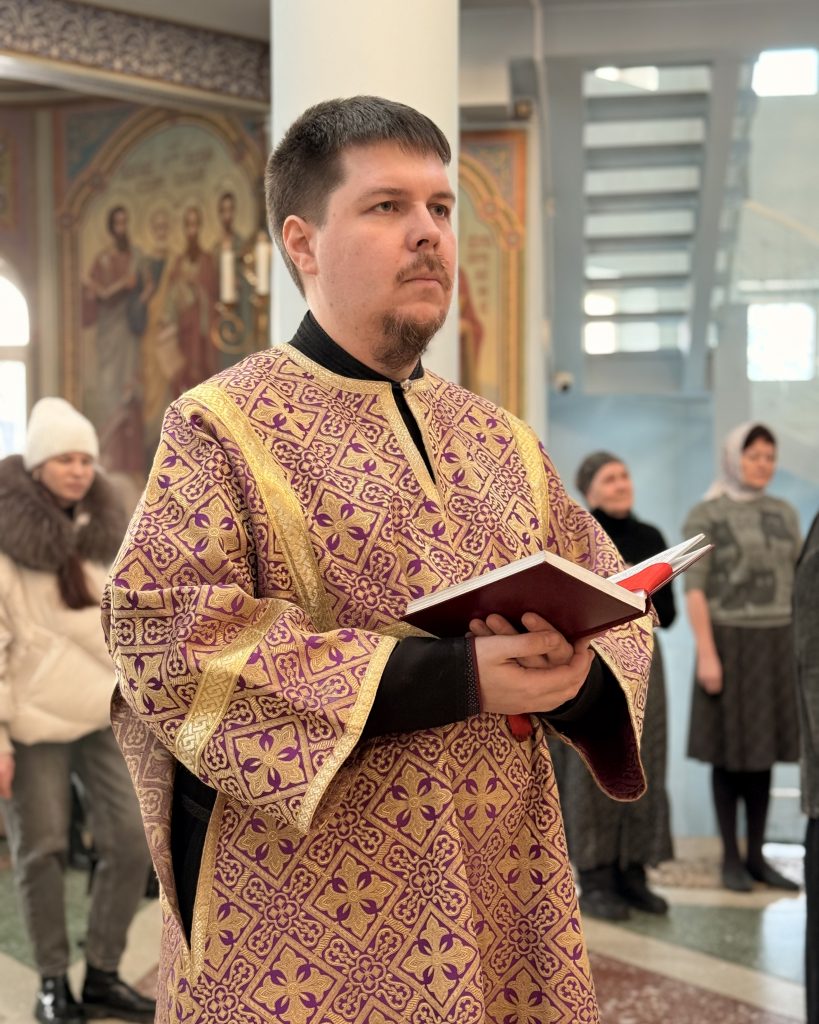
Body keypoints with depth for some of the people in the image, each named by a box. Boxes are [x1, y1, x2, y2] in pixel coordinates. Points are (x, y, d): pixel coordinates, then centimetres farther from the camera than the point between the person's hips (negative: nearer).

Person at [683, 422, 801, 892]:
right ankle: (731, 858, 11)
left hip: (777, 645, 5)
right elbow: (694, 590, -11)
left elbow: (799, 584, 11)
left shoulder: (784, 513, 10)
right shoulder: (704, 516, -6)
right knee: (730, 752, 1)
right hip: (730, 643, -5)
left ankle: (757, 856, 17)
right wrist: (706, 654, -17)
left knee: (762, 751, 9)